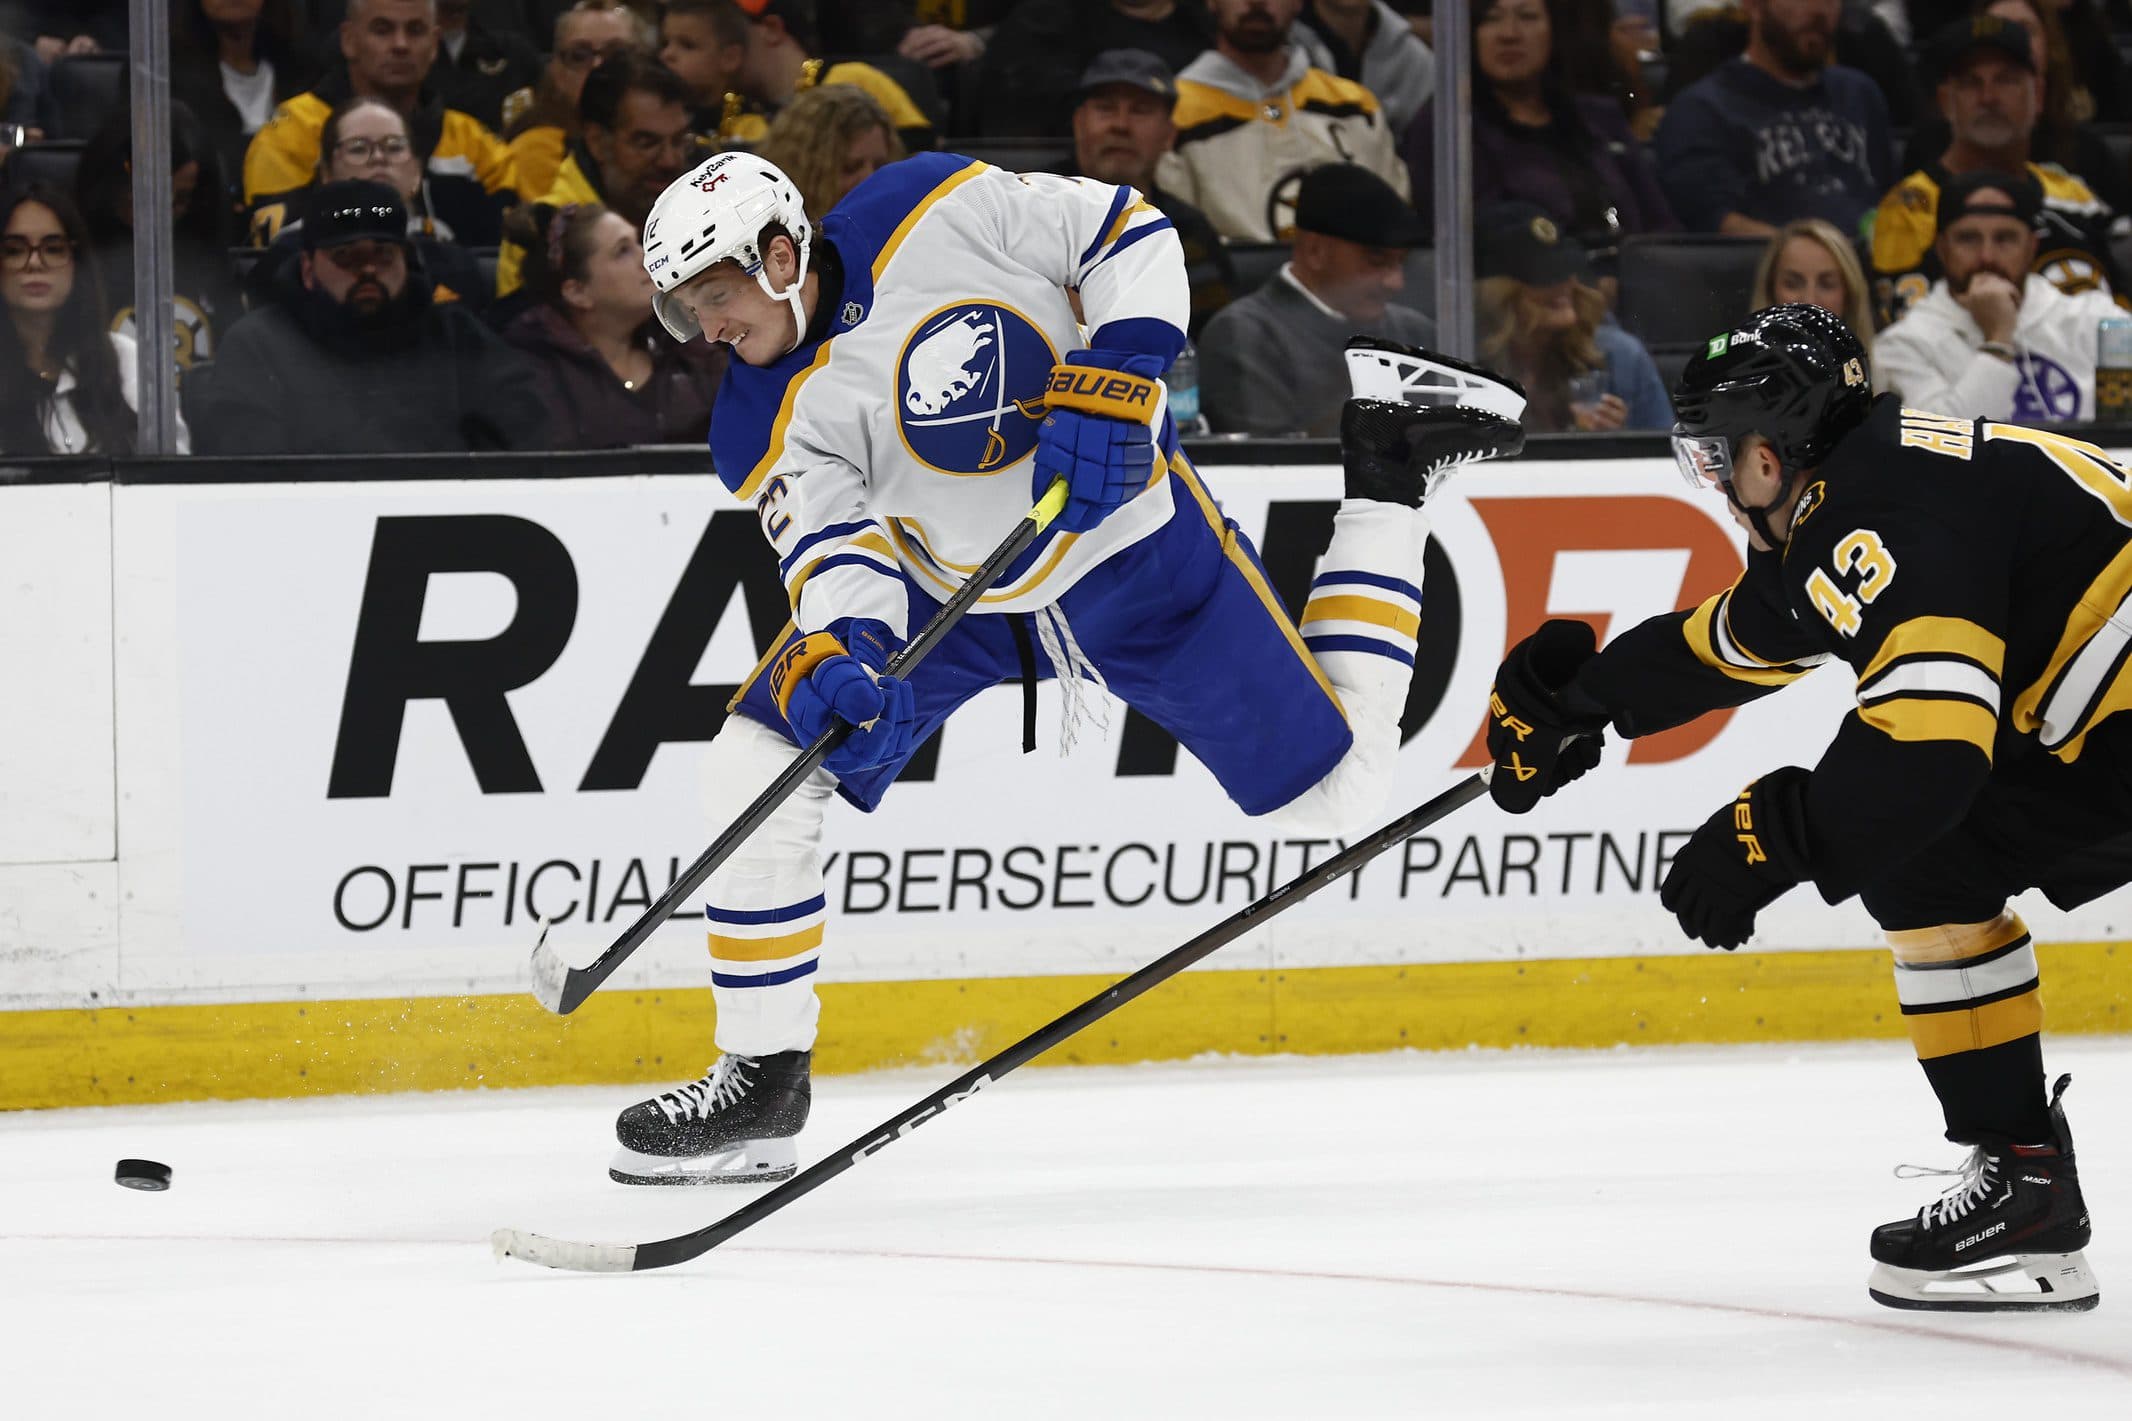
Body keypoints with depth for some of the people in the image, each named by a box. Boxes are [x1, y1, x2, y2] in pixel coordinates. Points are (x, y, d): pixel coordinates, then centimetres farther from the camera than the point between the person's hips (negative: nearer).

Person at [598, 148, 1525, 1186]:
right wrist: (837, 662, -46)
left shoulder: (939, 213, -24)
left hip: (1131, 550, -3)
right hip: (943, 587, 3)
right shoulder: (766, 427, -16)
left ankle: (1387, 467, 24)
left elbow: (1128, 236, -17)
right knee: (753, 768, -15)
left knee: (1338, 789, 2)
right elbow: (837, 550, -25)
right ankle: (762, 1080, -2)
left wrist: (1113, 381, -31)